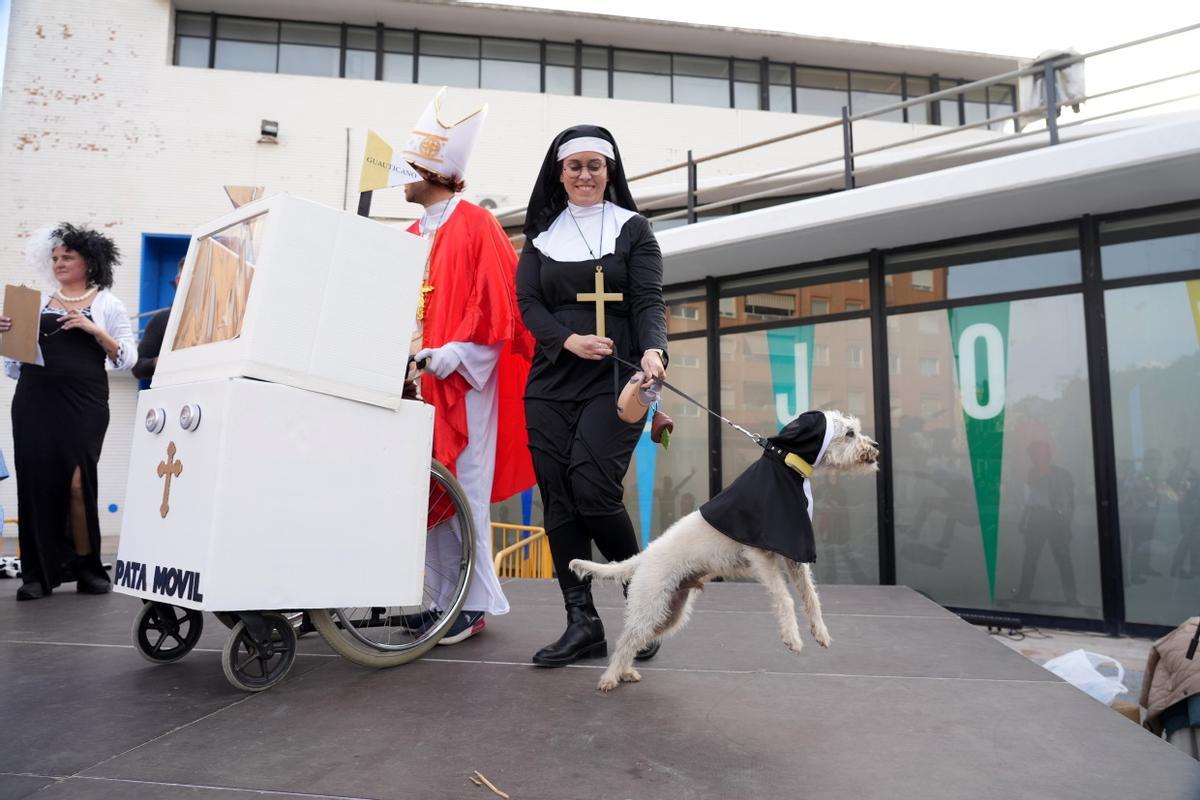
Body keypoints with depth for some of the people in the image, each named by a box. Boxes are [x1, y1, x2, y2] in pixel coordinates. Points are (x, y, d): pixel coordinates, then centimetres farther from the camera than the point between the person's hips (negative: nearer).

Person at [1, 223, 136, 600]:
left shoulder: (107, 304, 7)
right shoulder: (37, 301, 16)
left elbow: (126, 358, 0)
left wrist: (95, 330, -13)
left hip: (83, 402, -3)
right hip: (34, 400, 3)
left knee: (78, 482, -7)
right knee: (36, 481, 0)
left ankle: (86, 566, 7)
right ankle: (39, 571, 8)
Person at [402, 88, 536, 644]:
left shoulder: (476, 225, -4)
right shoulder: (414, 235, 18)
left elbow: (496, 305, -12)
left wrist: (451, 355, -19)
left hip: (462, 381, -7)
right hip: (420, 379, 7)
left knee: (461, 490, -4)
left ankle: (472, 603, 7)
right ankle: (435, 595, 16)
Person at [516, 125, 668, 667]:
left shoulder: (632, 228, 9)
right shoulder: (541, 234, 17)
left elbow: (649, 300, -1)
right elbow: (527, 301, 6)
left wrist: (652, 349, -22)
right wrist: (569, 340, -13)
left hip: (614, 378, -3)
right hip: (551, 381, 4)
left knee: (592, 488, -16)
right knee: (558, 501, -1)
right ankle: (582, 622, 6)